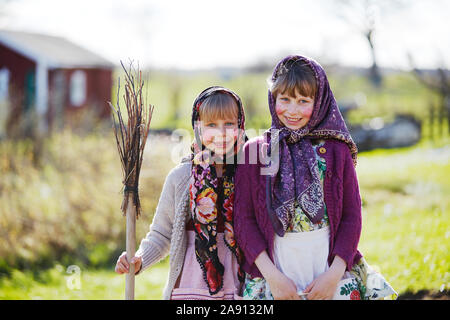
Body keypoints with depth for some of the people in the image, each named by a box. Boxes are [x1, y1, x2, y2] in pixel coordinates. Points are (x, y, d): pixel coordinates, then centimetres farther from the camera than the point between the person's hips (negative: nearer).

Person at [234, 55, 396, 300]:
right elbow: (243, 219, -1)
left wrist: (334, 274, -9)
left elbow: (352, 217, 2)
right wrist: (272, 275, -10)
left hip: (330, 275, 0)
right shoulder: (254, 151, 2)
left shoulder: (336, 151, 3)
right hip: (273, 278, 0)